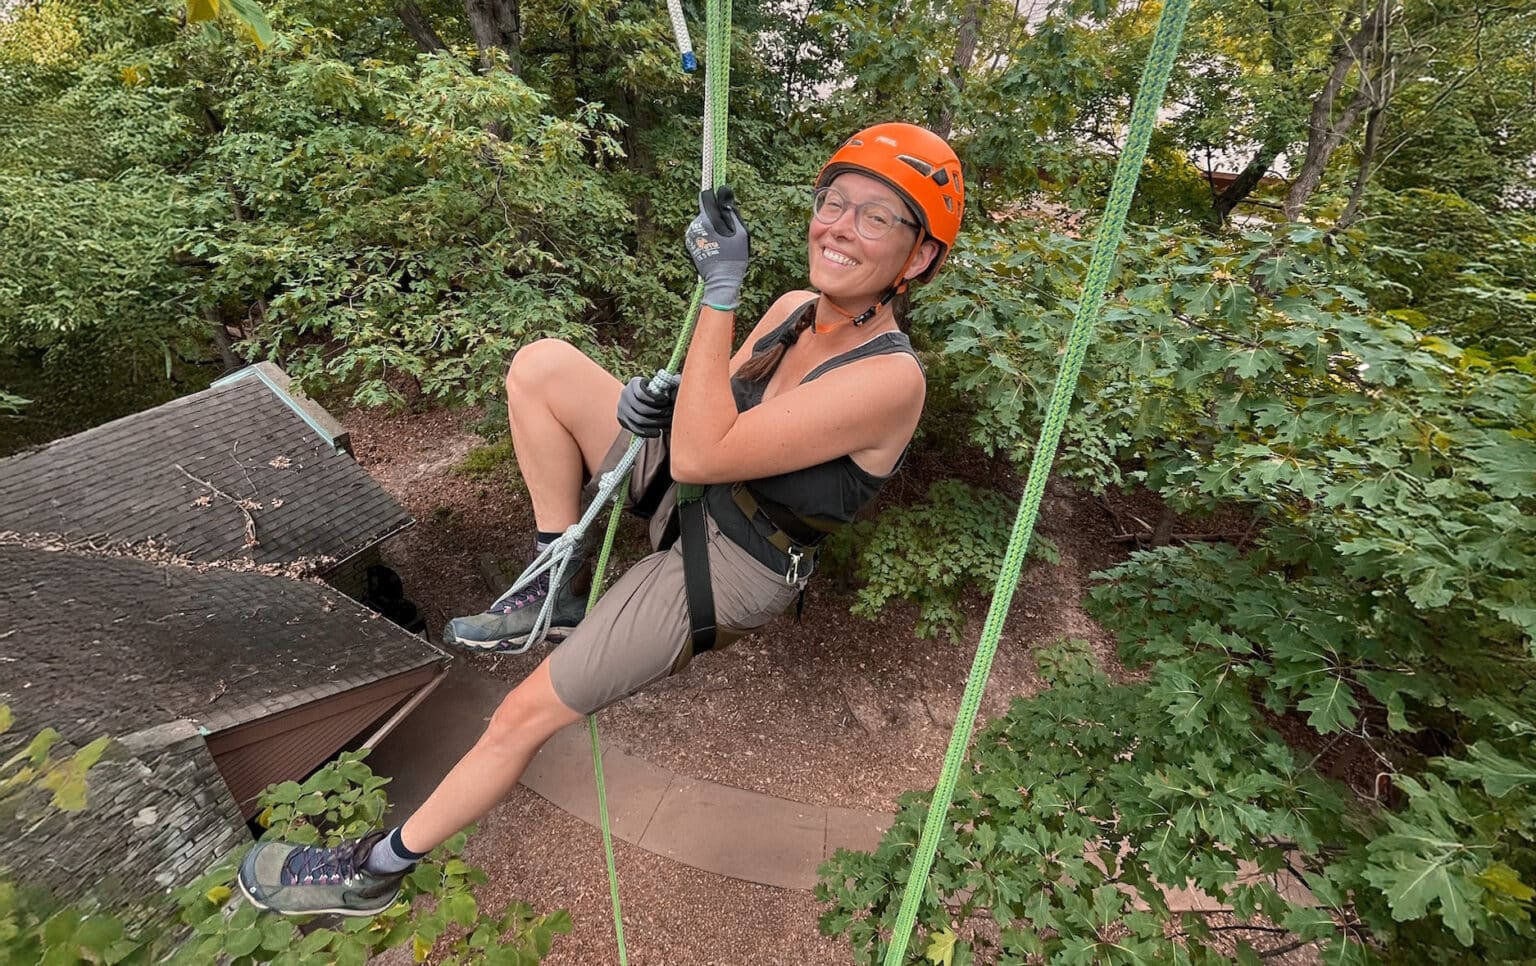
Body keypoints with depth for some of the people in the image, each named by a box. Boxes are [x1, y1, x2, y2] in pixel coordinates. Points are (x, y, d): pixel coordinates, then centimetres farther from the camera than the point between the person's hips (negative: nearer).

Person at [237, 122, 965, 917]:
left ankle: (372, 871, 30)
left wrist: (719, 291, -29)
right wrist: (662, 399, -12)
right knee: (539, 365, -4)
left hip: (725, 571, -7)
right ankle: (556, 588, 4)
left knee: (523, 715, 1)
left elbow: (702, 455, -32)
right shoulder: (794, 310, -3)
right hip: (683, 488, 7)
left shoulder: (889, 378, -26)